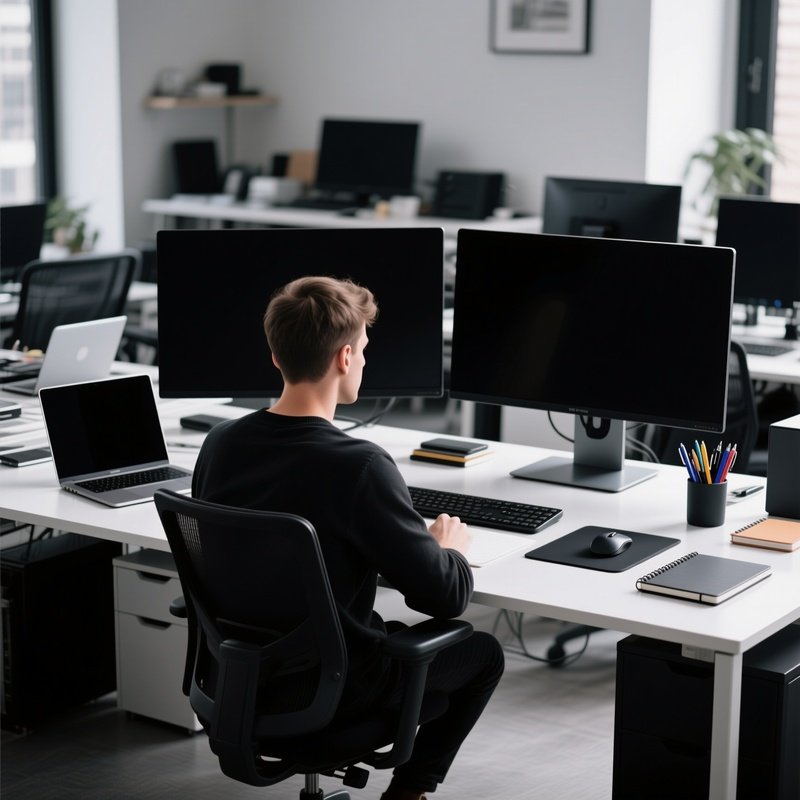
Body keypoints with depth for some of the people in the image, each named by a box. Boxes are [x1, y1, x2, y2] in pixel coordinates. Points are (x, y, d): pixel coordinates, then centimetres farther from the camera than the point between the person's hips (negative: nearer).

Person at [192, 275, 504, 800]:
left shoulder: (220, 444, -9)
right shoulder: (359, 466, -28)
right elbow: (445, 597, -22)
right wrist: (451, 547, 0)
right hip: (330, 689, -6)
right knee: (484, 652, 18)